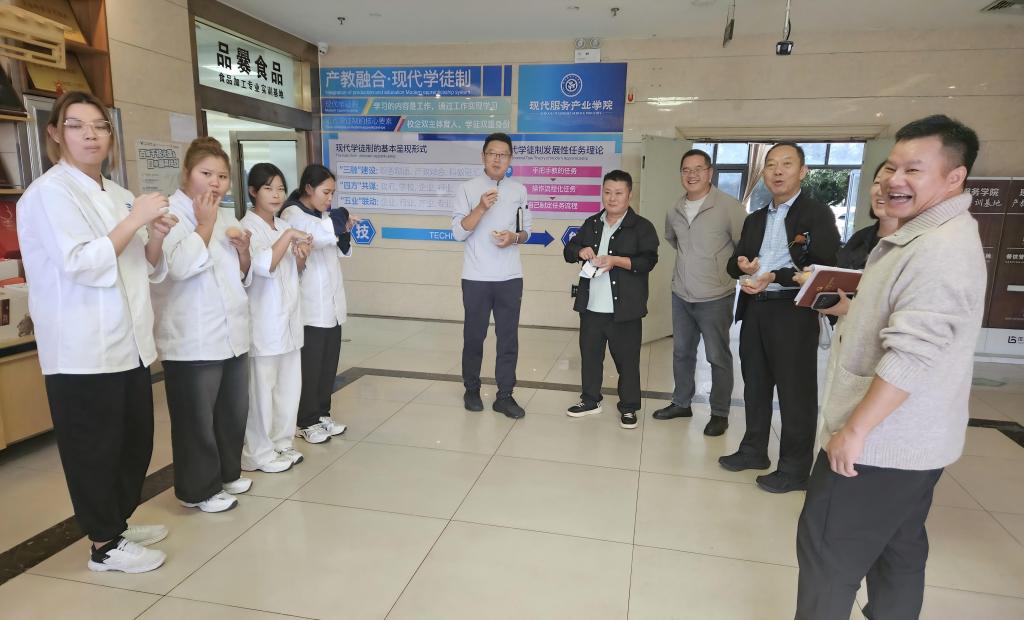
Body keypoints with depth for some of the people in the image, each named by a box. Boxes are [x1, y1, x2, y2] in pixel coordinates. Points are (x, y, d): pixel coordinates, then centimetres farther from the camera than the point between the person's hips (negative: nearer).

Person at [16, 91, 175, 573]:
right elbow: (80, 265, -21)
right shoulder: (50, 191, -9)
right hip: (84, 349, -7)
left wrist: (156, 238, -3)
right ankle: (105, 544, 19)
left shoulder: (117, 195, 14)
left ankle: (119, 522, 34)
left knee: (135, 440, 15)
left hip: (129, 342, 8)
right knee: (95, 447, 4)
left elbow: (148, 271, 16)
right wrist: (134, 220, -19)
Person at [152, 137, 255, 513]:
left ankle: (226, 473, 34)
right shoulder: (169, 214, -8)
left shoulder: (227, 218, 13)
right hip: (192, 341, -7)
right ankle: (198, 489, 20)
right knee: (196, 419, 4)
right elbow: (180, 266, -25)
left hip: (233, 334, 8)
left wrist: (243, 252, -2)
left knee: (234, 412, 17)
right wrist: (205, 224, -14)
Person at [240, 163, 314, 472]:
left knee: (290, 385, 13)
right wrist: (289, 236, -19)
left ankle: (281, 443, 26)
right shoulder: (247, 227, -10)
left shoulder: (282, 226, 12)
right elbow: (264, 265, -25)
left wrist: (302, 257, -1)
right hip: (263, 322, -7)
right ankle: (258, 453, 13)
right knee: (261, 389, 1)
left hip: (288, 317, 8)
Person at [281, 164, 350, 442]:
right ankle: (307, 422, 13)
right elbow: (317, 237, -27)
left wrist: (345, 232, 1)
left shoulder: (323, 217, 16)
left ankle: (322, 414, 23)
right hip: (310, 306, -7)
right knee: (310, 366, 0)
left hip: (331, 302, 7)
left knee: (329, 363, 11)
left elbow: (342, 251, 20)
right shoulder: (292, 215, -8)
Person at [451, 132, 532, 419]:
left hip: (510, 277, 2)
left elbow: (526, 230, 13)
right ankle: (472, 390, 26)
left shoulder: (519, 191, 8)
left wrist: (514, 237, -9)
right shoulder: (467, 189, 0)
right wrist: (481, 208, -21)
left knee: (508, 338, 4)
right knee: (474, 336, 9)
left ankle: (505, 396, 13)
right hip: (476, 277, -2)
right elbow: (458, 232, -8)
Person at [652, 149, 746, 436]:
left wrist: (733, 273, -3)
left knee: (718, 357, 4)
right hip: (681, 295, 6)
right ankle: (681, 403, 31)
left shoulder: (729, 207, -13)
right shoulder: (674, 211, 5)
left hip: (716, 297, -6)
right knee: (681, 352, 15)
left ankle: (720, 413, 17)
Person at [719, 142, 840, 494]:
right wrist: (742, 265, -10)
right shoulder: (754, 219, 16)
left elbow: (824, 267, -14)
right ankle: (754, 450, 30)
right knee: (755, 385, 15)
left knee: (795, 392, 1)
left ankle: (795, 469, 13)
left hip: (793, 313, -6)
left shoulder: (817, 214, -4)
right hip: (754, 310, 7)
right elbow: (734, 262, 14)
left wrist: (774, 277, -23)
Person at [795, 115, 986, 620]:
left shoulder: (943, 249, -21)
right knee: (898, 549, 21)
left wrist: (855, 429, -25)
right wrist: (852, 308, 15)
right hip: (908, 439, 11)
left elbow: (914, 354, -29)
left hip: (880, 441, -11)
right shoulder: (921, 236, 14)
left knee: (826, 552, -1)